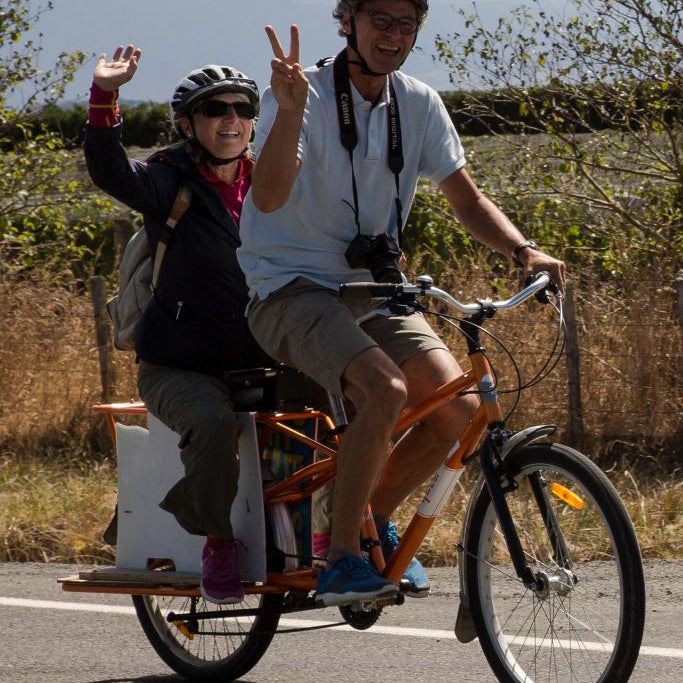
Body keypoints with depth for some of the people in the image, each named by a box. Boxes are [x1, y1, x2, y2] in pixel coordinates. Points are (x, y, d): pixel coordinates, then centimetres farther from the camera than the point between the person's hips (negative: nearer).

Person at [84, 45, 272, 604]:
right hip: (179, 368, -4)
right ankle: (218, 542, -13)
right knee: (215, 422, -36)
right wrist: (105, 96, -38)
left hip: (256, 364, 4)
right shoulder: (171, 182, -5)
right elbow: (111, 172, -25)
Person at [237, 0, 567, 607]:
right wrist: (290, 109, -45)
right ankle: (341, 559, -19)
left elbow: (467, 200, 10)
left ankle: (377, 515, 12)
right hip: (291, 289, -6)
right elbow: (269, 196, -29)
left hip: (372, 290, 6)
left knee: (460, 408, -14)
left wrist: (522, 250, -9)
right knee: (386, 391, -31)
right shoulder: (305, 95, -14)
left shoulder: (419, 105, 4)